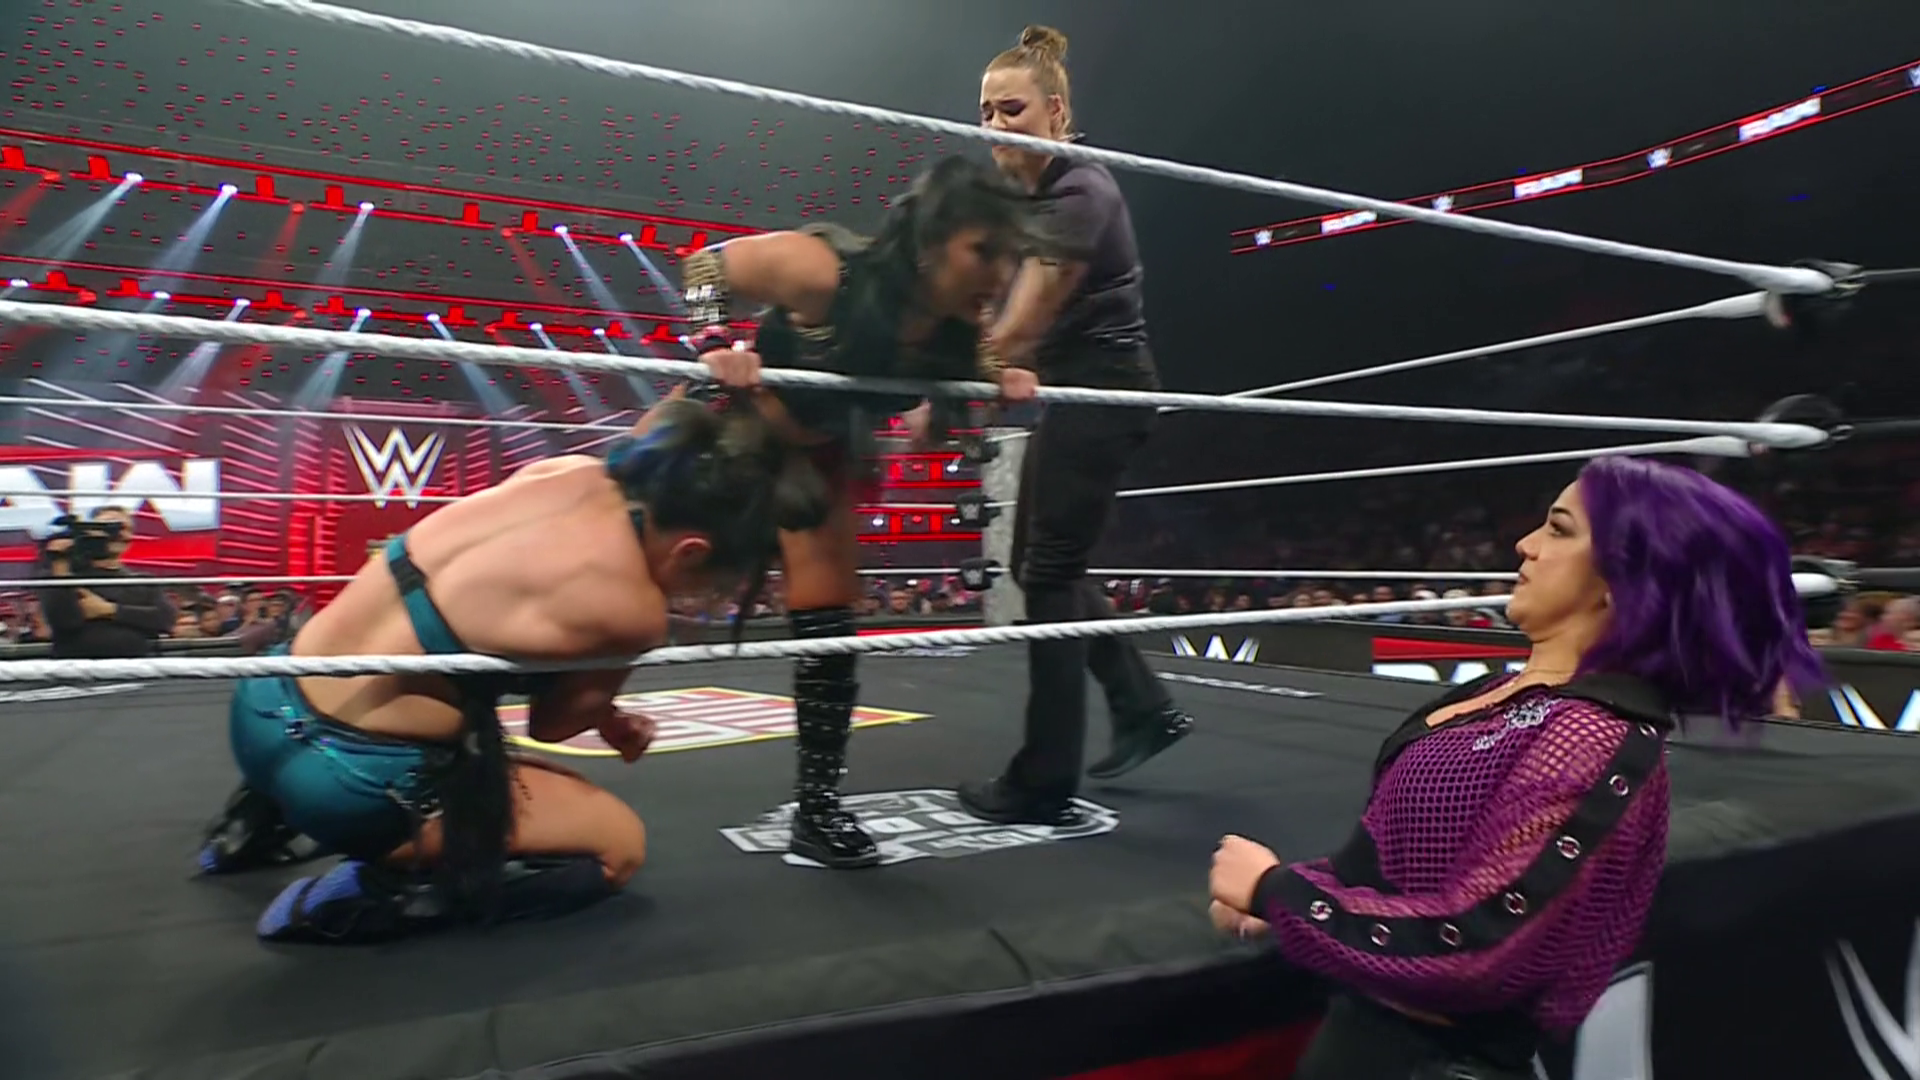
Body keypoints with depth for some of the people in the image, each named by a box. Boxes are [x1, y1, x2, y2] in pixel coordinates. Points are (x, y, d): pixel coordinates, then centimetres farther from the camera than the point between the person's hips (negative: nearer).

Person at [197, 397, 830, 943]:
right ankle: (369, 894, -7)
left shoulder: (571, 472, -1)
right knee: (620, 846, 5)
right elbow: (549, 723, -3)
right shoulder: (634, 610, -18)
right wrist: (611, 719, 16)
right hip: (343, 776, -8)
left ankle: (269, 821, 29)